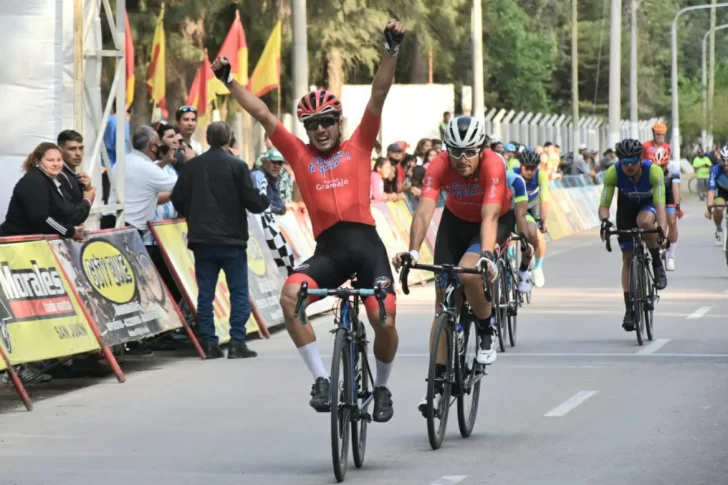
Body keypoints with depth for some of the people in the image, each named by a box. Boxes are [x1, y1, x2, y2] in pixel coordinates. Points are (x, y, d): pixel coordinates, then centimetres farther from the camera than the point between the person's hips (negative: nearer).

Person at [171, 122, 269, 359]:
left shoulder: (192, 166, 3)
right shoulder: (237, 166, -9)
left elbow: (178, 199, 6)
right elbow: (252, 200, -10)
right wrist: (266, 201, 12)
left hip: (202, 240, 3)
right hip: (231, 240, -3)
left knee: (205, 293, 6)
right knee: (239, 292, 2)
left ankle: (209, 344, 4)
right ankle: (237, 343, -4)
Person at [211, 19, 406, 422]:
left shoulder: (358, 146, 12)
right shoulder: (299, 155, 15)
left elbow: (378, 97, 4)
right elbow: (262, 114, 15)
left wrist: (391, 51, -5)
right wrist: (228, 80, 12)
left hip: (365, 243, -1)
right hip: (327, 249, 1)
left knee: (384, 320, -12)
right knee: (290, 294, -27)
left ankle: (381, 387, 18)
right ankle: (321, 378, -20)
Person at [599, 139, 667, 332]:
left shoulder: (653, 171, -34)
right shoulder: (613, 173, -30)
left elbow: (660, 204, -40)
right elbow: (604, 204, -29)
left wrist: (661, 229, -56)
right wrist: (604, 221, -51)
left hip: (648, 205, -2)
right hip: (626, 206, 2)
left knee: (644, 222, -38)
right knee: (627, 258, -5)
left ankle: (658, 265, -14)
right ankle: (629, 309, 1)